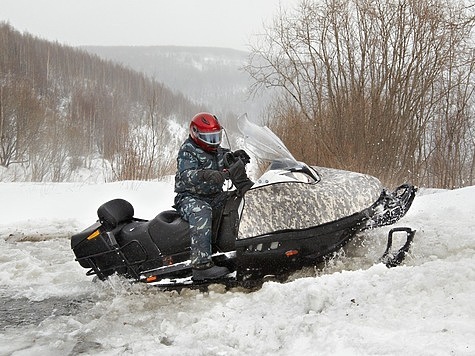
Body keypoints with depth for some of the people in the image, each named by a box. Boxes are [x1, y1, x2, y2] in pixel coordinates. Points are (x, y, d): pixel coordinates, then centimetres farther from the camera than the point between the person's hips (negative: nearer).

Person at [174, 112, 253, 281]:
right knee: (201, 212, -40)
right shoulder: (188, 151, -7)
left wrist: (236, 157, -5)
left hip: (215, 197, 8)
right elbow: (185, 175, -25)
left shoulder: (218, 151, 17)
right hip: (190, 197, -8)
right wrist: (205, 175, -45)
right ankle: (201, 264, -49)